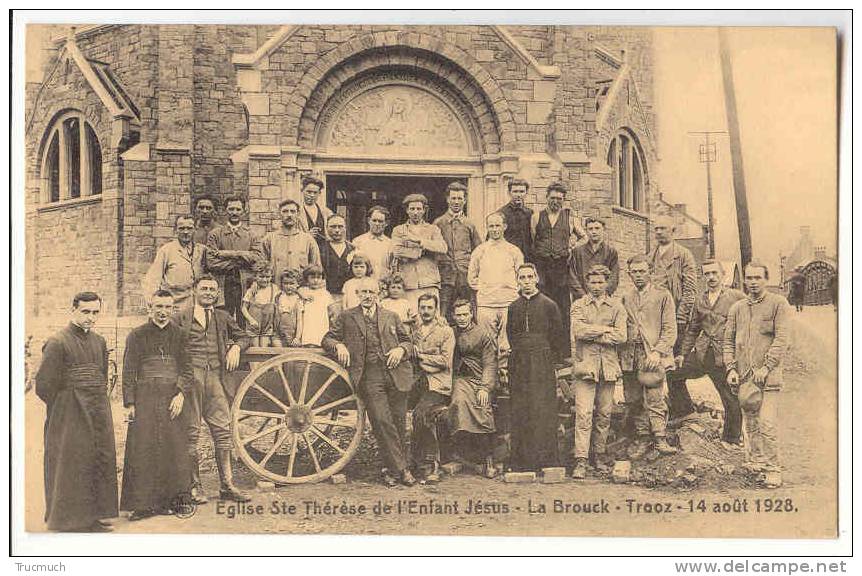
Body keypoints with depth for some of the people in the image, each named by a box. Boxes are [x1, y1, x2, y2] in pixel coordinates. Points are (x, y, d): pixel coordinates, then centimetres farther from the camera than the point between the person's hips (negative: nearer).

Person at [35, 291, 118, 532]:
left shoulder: (99, 341, 10)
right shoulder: (57, 343, -12)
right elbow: (44, 385, -12)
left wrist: (100, 405, 12)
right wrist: (65, 408, -4)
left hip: (98, 416, 7)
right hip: (70, 420, -7)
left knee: (100, 464, 9)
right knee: (71, 470, 0)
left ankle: (93, 517, 20)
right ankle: (70, 521, 10)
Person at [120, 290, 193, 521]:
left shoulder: (179, 334, 10)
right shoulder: (137, 335, 4)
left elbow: (187, 368, 8)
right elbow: (128, 372, 3)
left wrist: (181, 394, -7)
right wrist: (129, 403, -4)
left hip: (172, 398, 2)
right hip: (145, 397, -2)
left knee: (173, 449, 0)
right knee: (143, 450, -4)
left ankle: (166, 501, 9)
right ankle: (142, 504, 0)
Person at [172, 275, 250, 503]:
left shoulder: (223, 318, 18)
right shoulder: (181, 317, 7)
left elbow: (241, 337, 30)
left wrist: (236, 347, 7)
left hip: (216, 379, 3)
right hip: (189, 379, -3)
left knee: (223, 431, 1)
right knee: (191, 432, -1)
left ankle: (227, 486, 8)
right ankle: (194, 486, 7)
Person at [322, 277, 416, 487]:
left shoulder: (391, 317, 19)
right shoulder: (346, 317, 14)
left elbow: (408, 342, 21)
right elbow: (328, 338, 15)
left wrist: (401, 349, -1)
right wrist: (338, 346, -6)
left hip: (395, 373, 2)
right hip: (369, 376, -2)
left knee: (399, 421, 0)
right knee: (382, 421, -12)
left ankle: (394, 468, 14)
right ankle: (399, 469, -3)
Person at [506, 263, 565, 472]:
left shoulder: (548, 305, 4)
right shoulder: (513, 307, 13)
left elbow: (557, 336, 5)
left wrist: (555, 362, 1)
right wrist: (518, 353, 9)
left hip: (543, 363, -3)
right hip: (519, 365, 3)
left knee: (542, 408, -7)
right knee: (520, 411, 1)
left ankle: (545, 459, -2)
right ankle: (522, 460, 4)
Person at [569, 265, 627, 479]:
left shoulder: (617, 307, 10)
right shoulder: (578, 305, 7)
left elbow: (621, 336, -3)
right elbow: (579, 331, -10)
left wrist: (592, 334, -7)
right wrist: (606, 329, -7)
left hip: (608, 366, 2)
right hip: (585, 365, -2)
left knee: (604, 413, 8)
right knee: (583, 413, -9)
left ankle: (600, 453, 23)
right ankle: (580, 460, -9)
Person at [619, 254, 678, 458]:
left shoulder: (662, 296, 4)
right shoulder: (624, 298, 15)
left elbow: (670, 330, 0)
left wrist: (657, 352, -12)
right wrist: (619, 355, 7)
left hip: (653, 355, -4)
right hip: (629, 355, 4)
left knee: (655, 399, -10)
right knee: (633, 400, 5)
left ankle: (660, 439, -2)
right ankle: (642, 438, 15)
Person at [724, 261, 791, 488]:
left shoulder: (778, 304, 0)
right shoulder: (737, 308, 14)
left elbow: (782, 339, -7)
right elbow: (728, 341, 14)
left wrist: (765, 368, -14)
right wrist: (731, 369, 1)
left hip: (768, 375, -5)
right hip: (743, 376, 5)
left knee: (767, 424, -11)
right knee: (750, 424, 11)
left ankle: (772, 470, -5)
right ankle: (754, 464, 22)